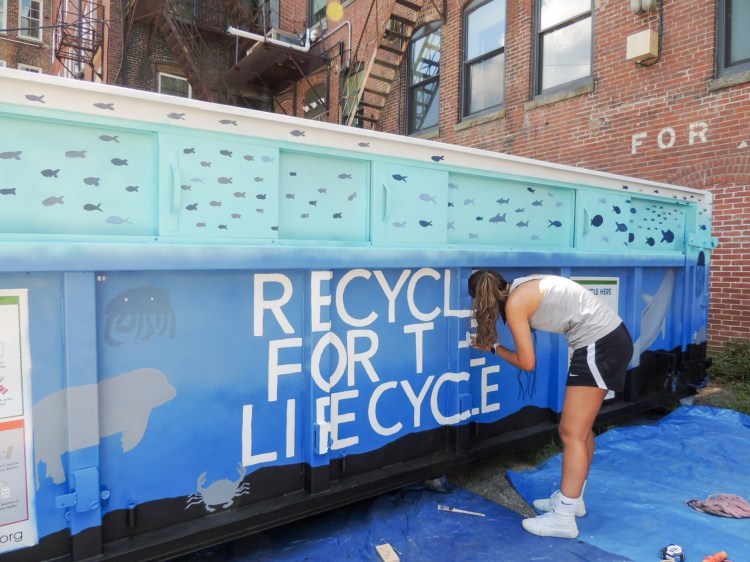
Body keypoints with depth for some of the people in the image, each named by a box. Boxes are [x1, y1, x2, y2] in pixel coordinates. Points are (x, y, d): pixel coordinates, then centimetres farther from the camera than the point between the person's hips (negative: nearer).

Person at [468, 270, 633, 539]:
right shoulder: (524, 286, 11)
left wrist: (494, 347, 6)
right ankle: (572, 498, 30)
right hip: (611, 337, 10)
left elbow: (527, 363, -9)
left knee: (571, 433, -4)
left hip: (598, 346, -10)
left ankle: (564, 519, 4)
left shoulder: (515, 303, -13)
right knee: (581, 428, 17)